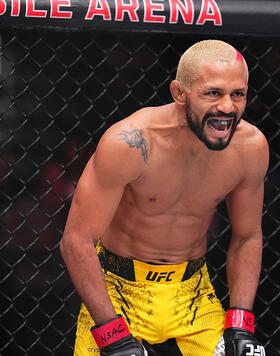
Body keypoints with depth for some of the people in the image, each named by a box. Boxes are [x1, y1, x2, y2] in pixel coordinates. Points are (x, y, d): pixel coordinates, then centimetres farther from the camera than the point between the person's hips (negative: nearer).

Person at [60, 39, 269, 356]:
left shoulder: (250, 146, -11)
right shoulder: (128, 143, -24)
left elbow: (247, 237, 5)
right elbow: (77, 240, -20)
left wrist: (241, 325, -4)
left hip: (193, 291, 3)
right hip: (118, 288, -3)